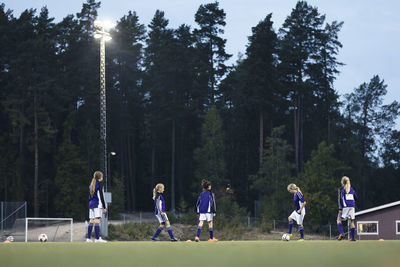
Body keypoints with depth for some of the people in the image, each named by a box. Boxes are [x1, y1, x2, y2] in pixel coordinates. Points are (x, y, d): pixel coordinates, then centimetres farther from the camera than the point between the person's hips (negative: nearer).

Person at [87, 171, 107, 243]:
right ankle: (97, 238, -16)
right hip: (98, 204, -8)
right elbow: (101, 196, -10)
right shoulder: (99, 184, -6)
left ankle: (89, 238, 6)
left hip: (91, 204, 8)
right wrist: (104, 207, -9)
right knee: (97, 221, -11)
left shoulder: (91, 184, 16)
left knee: (91, 221, 7)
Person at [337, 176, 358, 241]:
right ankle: (352, 237, 3)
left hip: (345, 206, -5)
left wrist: (340, 208, -12)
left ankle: (341, 233, -15)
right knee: (352, 221, 7)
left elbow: (340, 198, -10)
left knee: (339, 220, 5)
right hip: (352, 206, 5)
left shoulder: (342, 189, -1)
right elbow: (355, 198, 17)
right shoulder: (351, 189, 14)